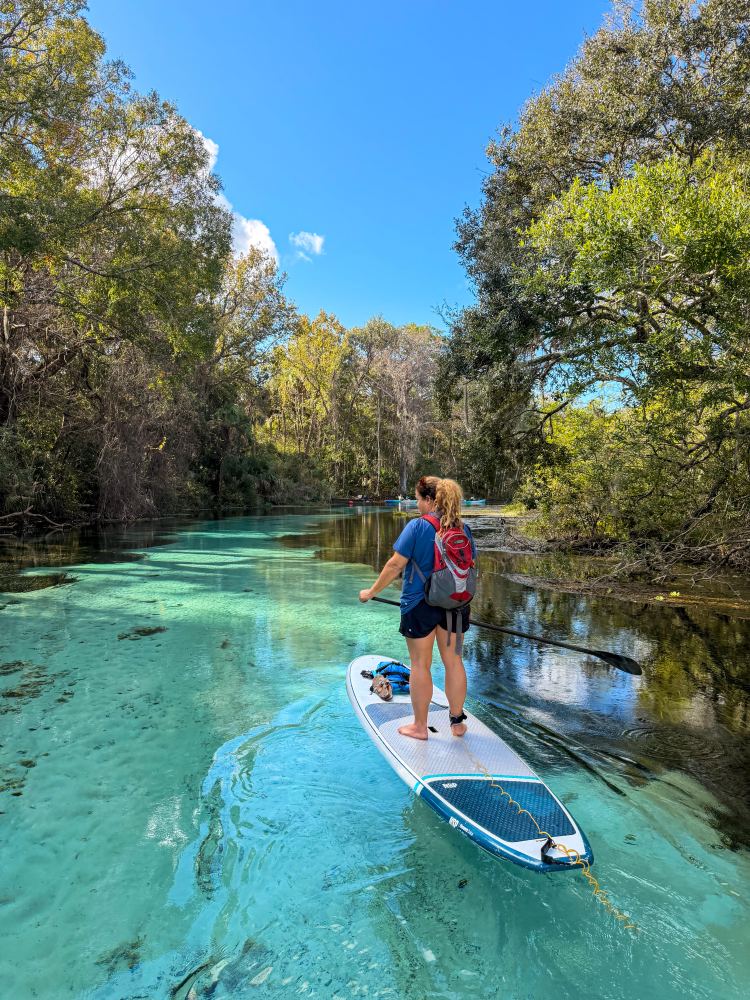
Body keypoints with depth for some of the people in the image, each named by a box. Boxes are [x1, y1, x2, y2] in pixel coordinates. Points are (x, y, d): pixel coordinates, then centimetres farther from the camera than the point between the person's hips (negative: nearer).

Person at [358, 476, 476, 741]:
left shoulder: (417, 526, -14)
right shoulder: (462, 528, 2)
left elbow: (395, 564, -15)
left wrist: (372, 592, -5)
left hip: (420, 603, -5)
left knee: (420, 665, 8)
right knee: (453, 660, 16)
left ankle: (420, 726, 21)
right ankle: (457, 721, 28)